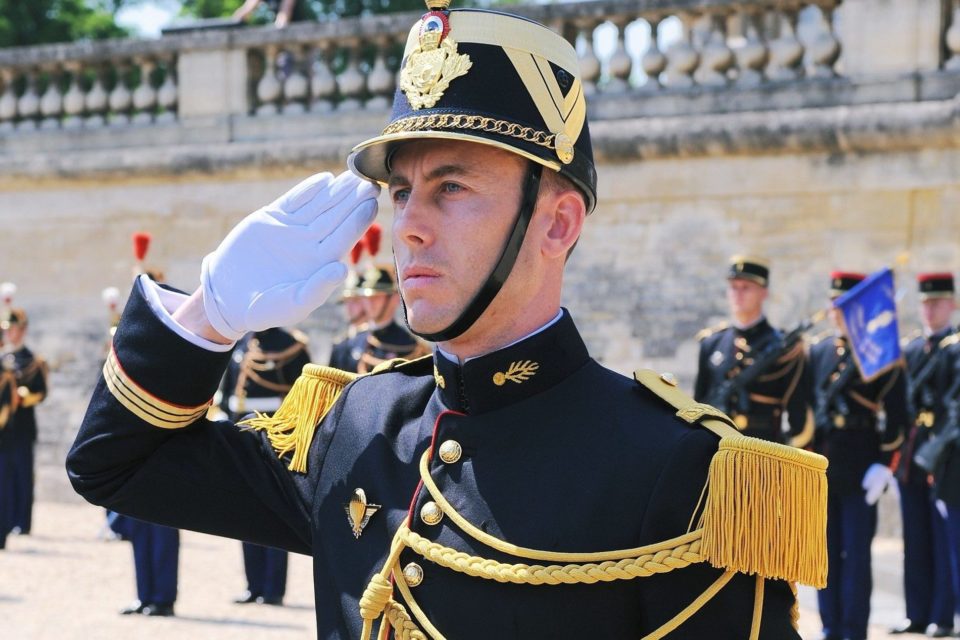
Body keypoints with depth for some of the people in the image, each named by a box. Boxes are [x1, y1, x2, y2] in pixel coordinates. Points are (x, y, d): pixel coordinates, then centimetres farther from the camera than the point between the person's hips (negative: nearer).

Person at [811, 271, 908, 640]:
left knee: (856, 555, -2)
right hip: (821, 470, 5)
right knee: (827, 553, 9)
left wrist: (883, 466, -14)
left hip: (860, 473, -5)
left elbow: (896, 418, -7)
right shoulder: (818, 353, 13)